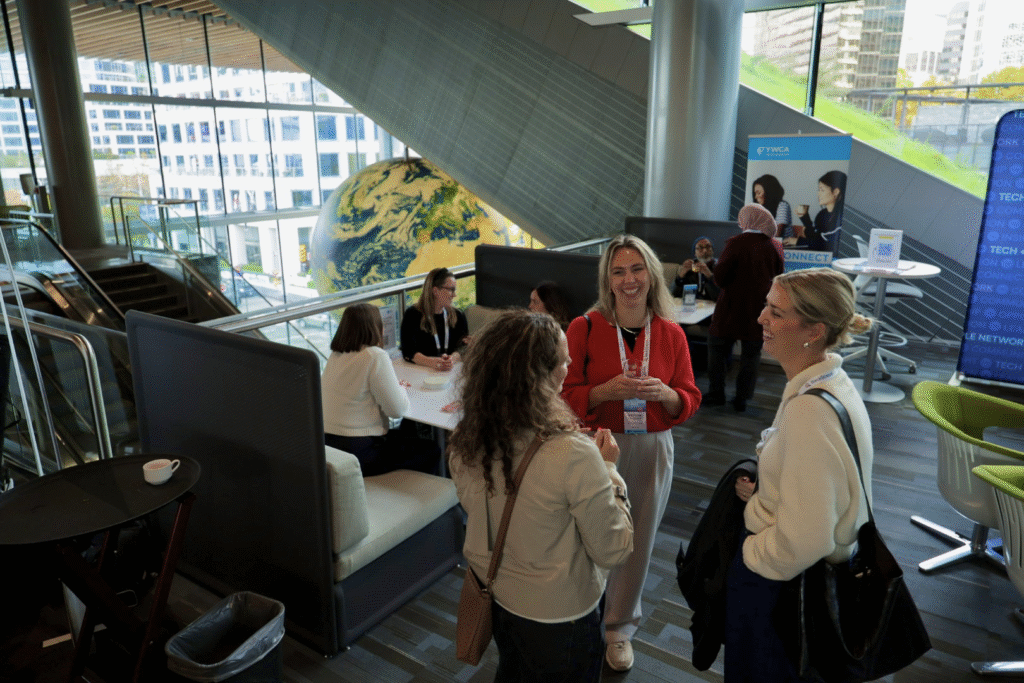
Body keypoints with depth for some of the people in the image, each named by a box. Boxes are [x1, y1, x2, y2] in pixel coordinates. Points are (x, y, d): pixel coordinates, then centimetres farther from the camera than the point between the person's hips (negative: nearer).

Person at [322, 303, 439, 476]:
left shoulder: (335, 355, 5)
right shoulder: (375, 357, -19)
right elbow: (398, 409, -16)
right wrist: (400, 389, 4)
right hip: (359, 454, -8)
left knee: (401, 435, 30)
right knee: (431, 452, 9)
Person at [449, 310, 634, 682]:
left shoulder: (465, 443, -15)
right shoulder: (573, 454, -34)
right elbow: (613, 550, -22)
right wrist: (608, 467, -11)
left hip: (492, 598, 5)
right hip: (558, 615, -5)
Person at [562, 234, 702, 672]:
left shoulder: (671, 334, -1)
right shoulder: (584, 328, -10)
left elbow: (690, 400, 3)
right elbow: (566, 395, -8)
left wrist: (663, 393, -18)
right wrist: (609, 390, -24)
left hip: (651, 451, 3)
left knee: (637, 540, 15)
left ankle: (619, 626, 40)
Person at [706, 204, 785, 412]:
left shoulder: (736, 243, -14)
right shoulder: (775, 247, -2)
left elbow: (719, 278, -14)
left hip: (732, 308, -3)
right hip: (760, 310, 3)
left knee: (717, 346, 13)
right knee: (751, 354, 11)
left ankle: (716, 393, 18)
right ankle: (742, 399, 15)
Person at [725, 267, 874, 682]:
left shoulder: (809, 409, -33)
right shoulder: (831, 380, -1)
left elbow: (802, 543, -31)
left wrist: (749, 554, -14)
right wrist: (762, 492, 2)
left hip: (782, 582, -9)